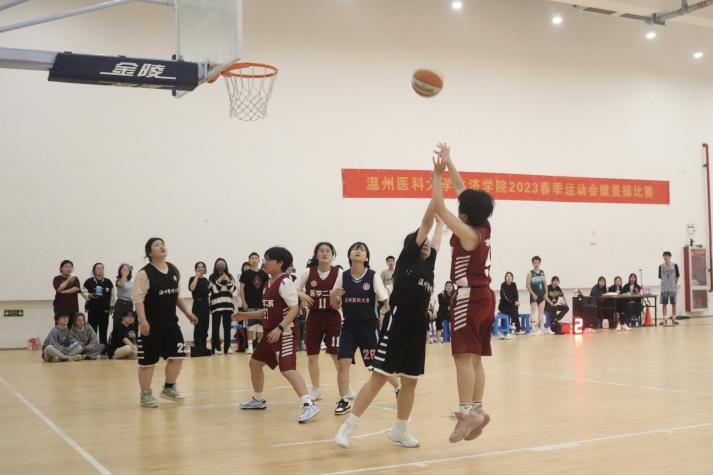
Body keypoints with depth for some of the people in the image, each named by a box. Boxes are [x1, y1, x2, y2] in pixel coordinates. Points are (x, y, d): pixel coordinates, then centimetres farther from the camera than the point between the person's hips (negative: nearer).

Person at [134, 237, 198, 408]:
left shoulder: (173, 271, 10)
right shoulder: (144, 273, -12)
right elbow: (138, 299, -17)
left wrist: (188, 313, 14)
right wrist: (143, 320, -25)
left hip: (170, 322, 6)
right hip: (152, 324, -6)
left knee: (178, 355, 4)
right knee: (148, 360, 1)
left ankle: (169, 388, 22)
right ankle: (146, 394, 15)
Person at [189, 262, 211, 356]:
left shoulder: (205, 280, 16)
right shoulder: (193, 278, -3)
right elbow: (191, 288, -22)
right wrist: (197, 276, -17)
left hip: (206, 304, 7)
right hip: (197, 304, -7)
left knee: (205, 326, 7)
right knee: (198, 326, -11)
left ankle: (203, 347, 14)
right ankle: (197, 348, -9)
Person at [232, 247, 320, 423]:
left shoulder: (285, 282, -14)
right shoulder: (269, 283, 14)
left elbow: (294, 309, -19)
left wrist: (279, 328, -27)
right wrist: (246, 315, 16)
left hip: (284, 334, -10)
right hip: (270, 332, 10)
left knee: (288, 369, -22)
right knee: (255, 363, 20)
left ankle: (309, 405, -26)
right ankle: (258, 399, 39)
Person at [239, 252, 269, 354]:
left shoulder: (263, 274, 7)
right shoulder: (245, 274, 0)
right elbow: (241, 289, -1)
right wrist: (244, 302, -8)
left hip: (261, 303, 3)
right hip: (250, 304, -2)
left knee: (260, 324, 6)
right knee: (250, 325, -1)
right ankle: (250, 346, 4)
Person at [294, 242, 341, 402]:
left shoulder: (338, 273, -4)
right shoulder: (308, 273, 1)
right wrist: (302, 295, -20)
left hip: (333, 317, -2)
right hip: (313, 317, 2)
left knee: (337, 355, 0)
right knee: (312, 356, 7)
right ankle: (315, 390, 22)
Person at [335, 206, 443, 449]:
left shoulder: (428, 263, 17)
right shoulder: (407, 257, 1)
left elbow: (436, 236, 34)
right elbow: (426, 222, -2)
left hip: (418, 326, 7)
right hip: (398, 322, -7)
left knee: (410, 381, 10)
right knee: (379, 377, -9)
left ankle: (399, 430, 23)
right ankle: (348, 427, -5)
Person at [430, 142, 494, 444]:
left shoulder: (467, 233, -15)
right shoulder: (484, 229, 7)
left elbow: (438, 207, -15)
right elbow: (462, 191, 15)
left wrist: (437, 175, -8)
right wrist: (449, 163, 19)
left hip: (469, 297, -9)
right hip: (485, 296, 9)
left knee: (463, 356, -10)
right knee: (475, 358, 11)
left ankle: (467, 412, -14)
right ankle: (477, 410, 13)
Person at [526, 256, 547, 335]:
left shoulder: (542, 272, 7)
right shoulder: (530, 274, -8)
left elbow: (545, 283, 12)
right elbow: (527, 285, -11)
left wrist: (546, 293, 3)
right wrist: (533, 294, -17)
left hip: (542, 295, 5)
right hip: (534, 296, -5)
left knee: (541, 312, 10)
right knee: (533, 312, -7)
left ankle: (542, 328, 17)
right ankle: (534, 329, -4)